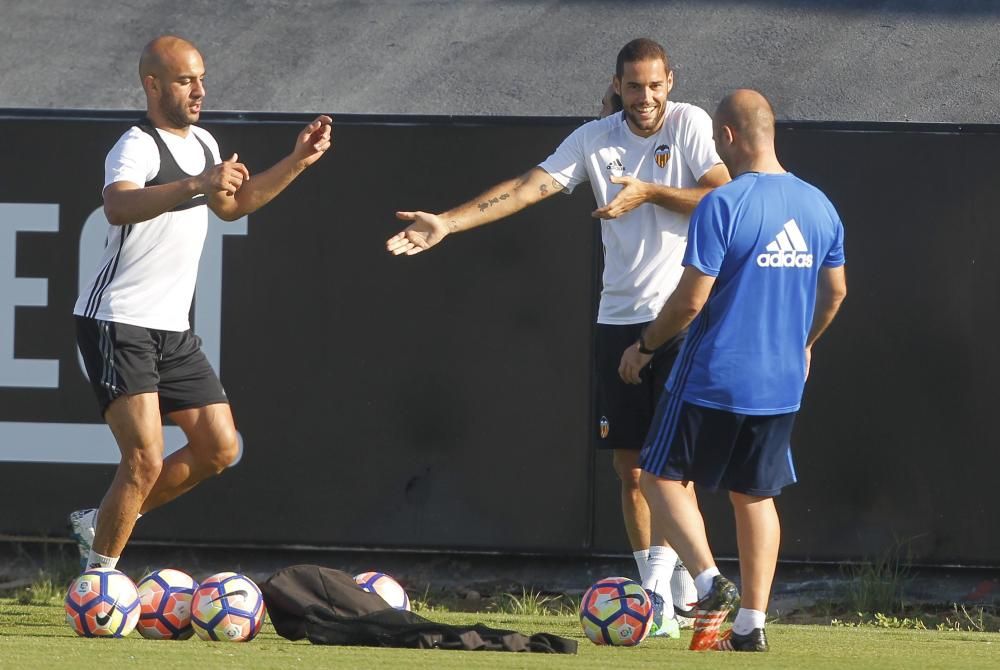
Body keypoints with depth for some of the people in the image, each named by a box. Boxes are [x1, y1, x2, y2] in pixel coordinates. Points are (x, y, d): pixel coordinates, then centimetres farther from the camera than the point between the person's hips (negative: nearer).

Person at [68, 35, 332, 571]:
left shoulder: (203, 144, 14)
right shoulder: (137, 147, -16)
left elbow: (232, 205, 32)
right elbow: (118, 206, -38)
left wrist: (296, 163, 22)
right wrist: (195, 185, -51)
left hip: (172, 329, 9)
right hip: (117, 324, -9)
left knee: (219, 449, 8)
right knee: (146, 459, -17)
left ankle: (102, 522, 21)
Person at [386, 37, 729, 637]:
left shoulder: (690, 125, -4)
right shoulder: (595, 139, 5)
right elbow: (528, 187, -2)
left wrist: (649, 193, -17)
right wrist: (448, 223, -12)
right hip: (620, 317, 4)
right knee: (629, 464, 4)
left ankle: (673, 577, -7)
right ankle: (660, 602, 11)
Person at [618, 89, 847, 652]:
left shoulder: (721, 205, -16)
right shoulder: (819, 205, 5)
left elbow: (693, 297, -16)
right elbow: (835, 290, 15)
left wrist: (644, 346, -1)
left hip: (713, 378, -6)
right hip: (782, 383, 6)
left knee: (662, 477, 9)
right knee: (756, 495, 15)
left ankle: (710, 581, -10)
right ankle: (751, 623, 10)